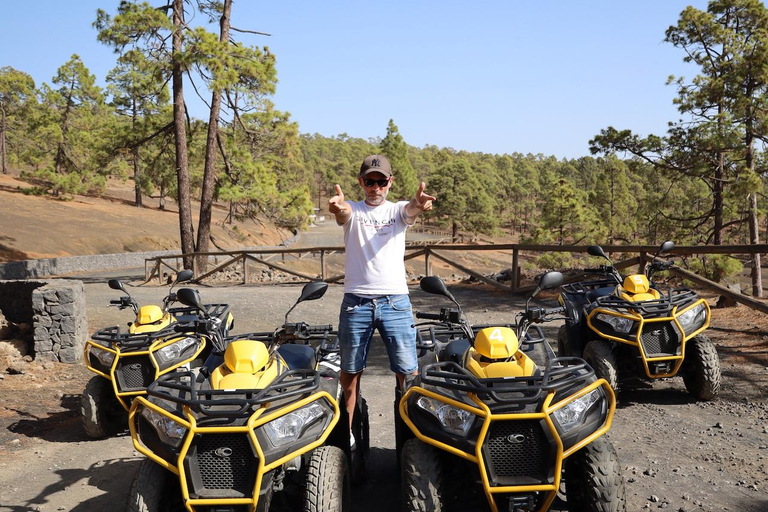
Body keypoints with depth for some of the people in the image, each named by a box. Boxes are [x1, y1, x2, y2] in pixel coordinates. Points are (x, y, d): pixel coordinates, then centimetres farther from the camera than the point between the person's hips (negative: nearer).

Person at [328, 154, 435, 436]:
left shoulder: (398, 209, 8)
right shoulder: (352, 210, 6)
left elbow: (410, 210, -16)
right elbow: (343, 212, -19)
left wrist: (418, 203, -42)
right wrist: (338, 206, -45)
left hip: (395, 300, 0)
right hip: (356, 301, 0)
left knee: (408, 371, -2)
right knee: (350, 370, 10)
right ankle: (346, 431, 23)